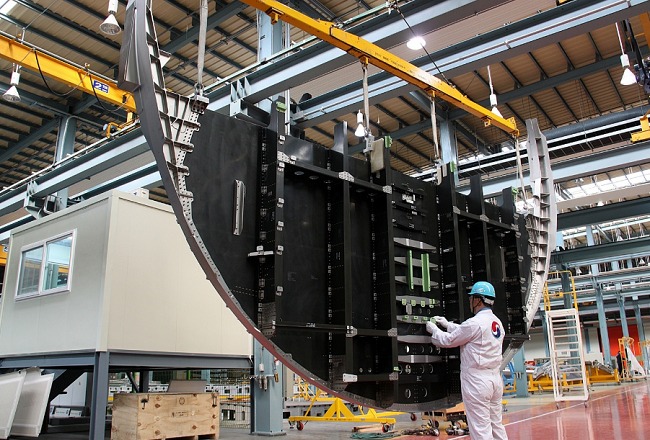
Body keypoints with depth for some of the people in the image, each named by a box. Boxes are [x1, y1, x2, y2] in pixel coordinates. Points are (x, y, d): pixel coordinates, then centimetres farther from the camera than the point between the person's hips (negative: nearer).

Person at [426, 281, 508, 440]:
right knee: (496, 425, 15)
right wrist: (448, 324, 29)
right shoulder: (497, 322, 10)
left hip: (477, 381, -8)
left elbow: (447, 341, -7)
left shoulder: (475, 323, -16)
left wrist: (433, 329, 11)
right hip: (495, 379, 8)